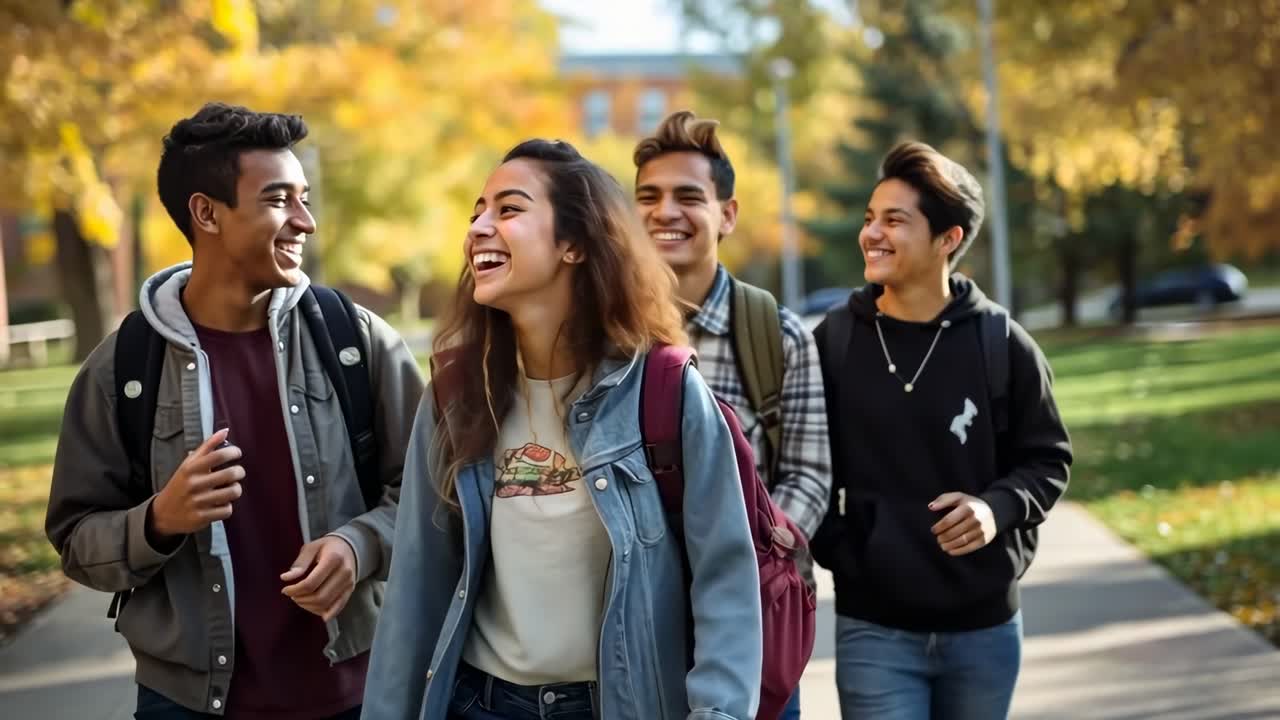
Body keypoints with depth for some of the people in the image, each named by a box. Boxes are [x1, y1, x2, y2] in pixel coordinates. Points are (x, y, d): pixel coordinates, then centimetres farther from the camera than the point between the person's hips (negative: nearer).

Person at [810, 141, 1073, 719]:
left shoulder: (1001, 343, -4)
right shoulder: (833, 341, -3)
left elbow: (1047, 459, 4)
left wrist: (998, 507, -14)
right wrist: (836, 551, -5)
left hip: (985, 626, 1)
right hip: (873, 630, -1)